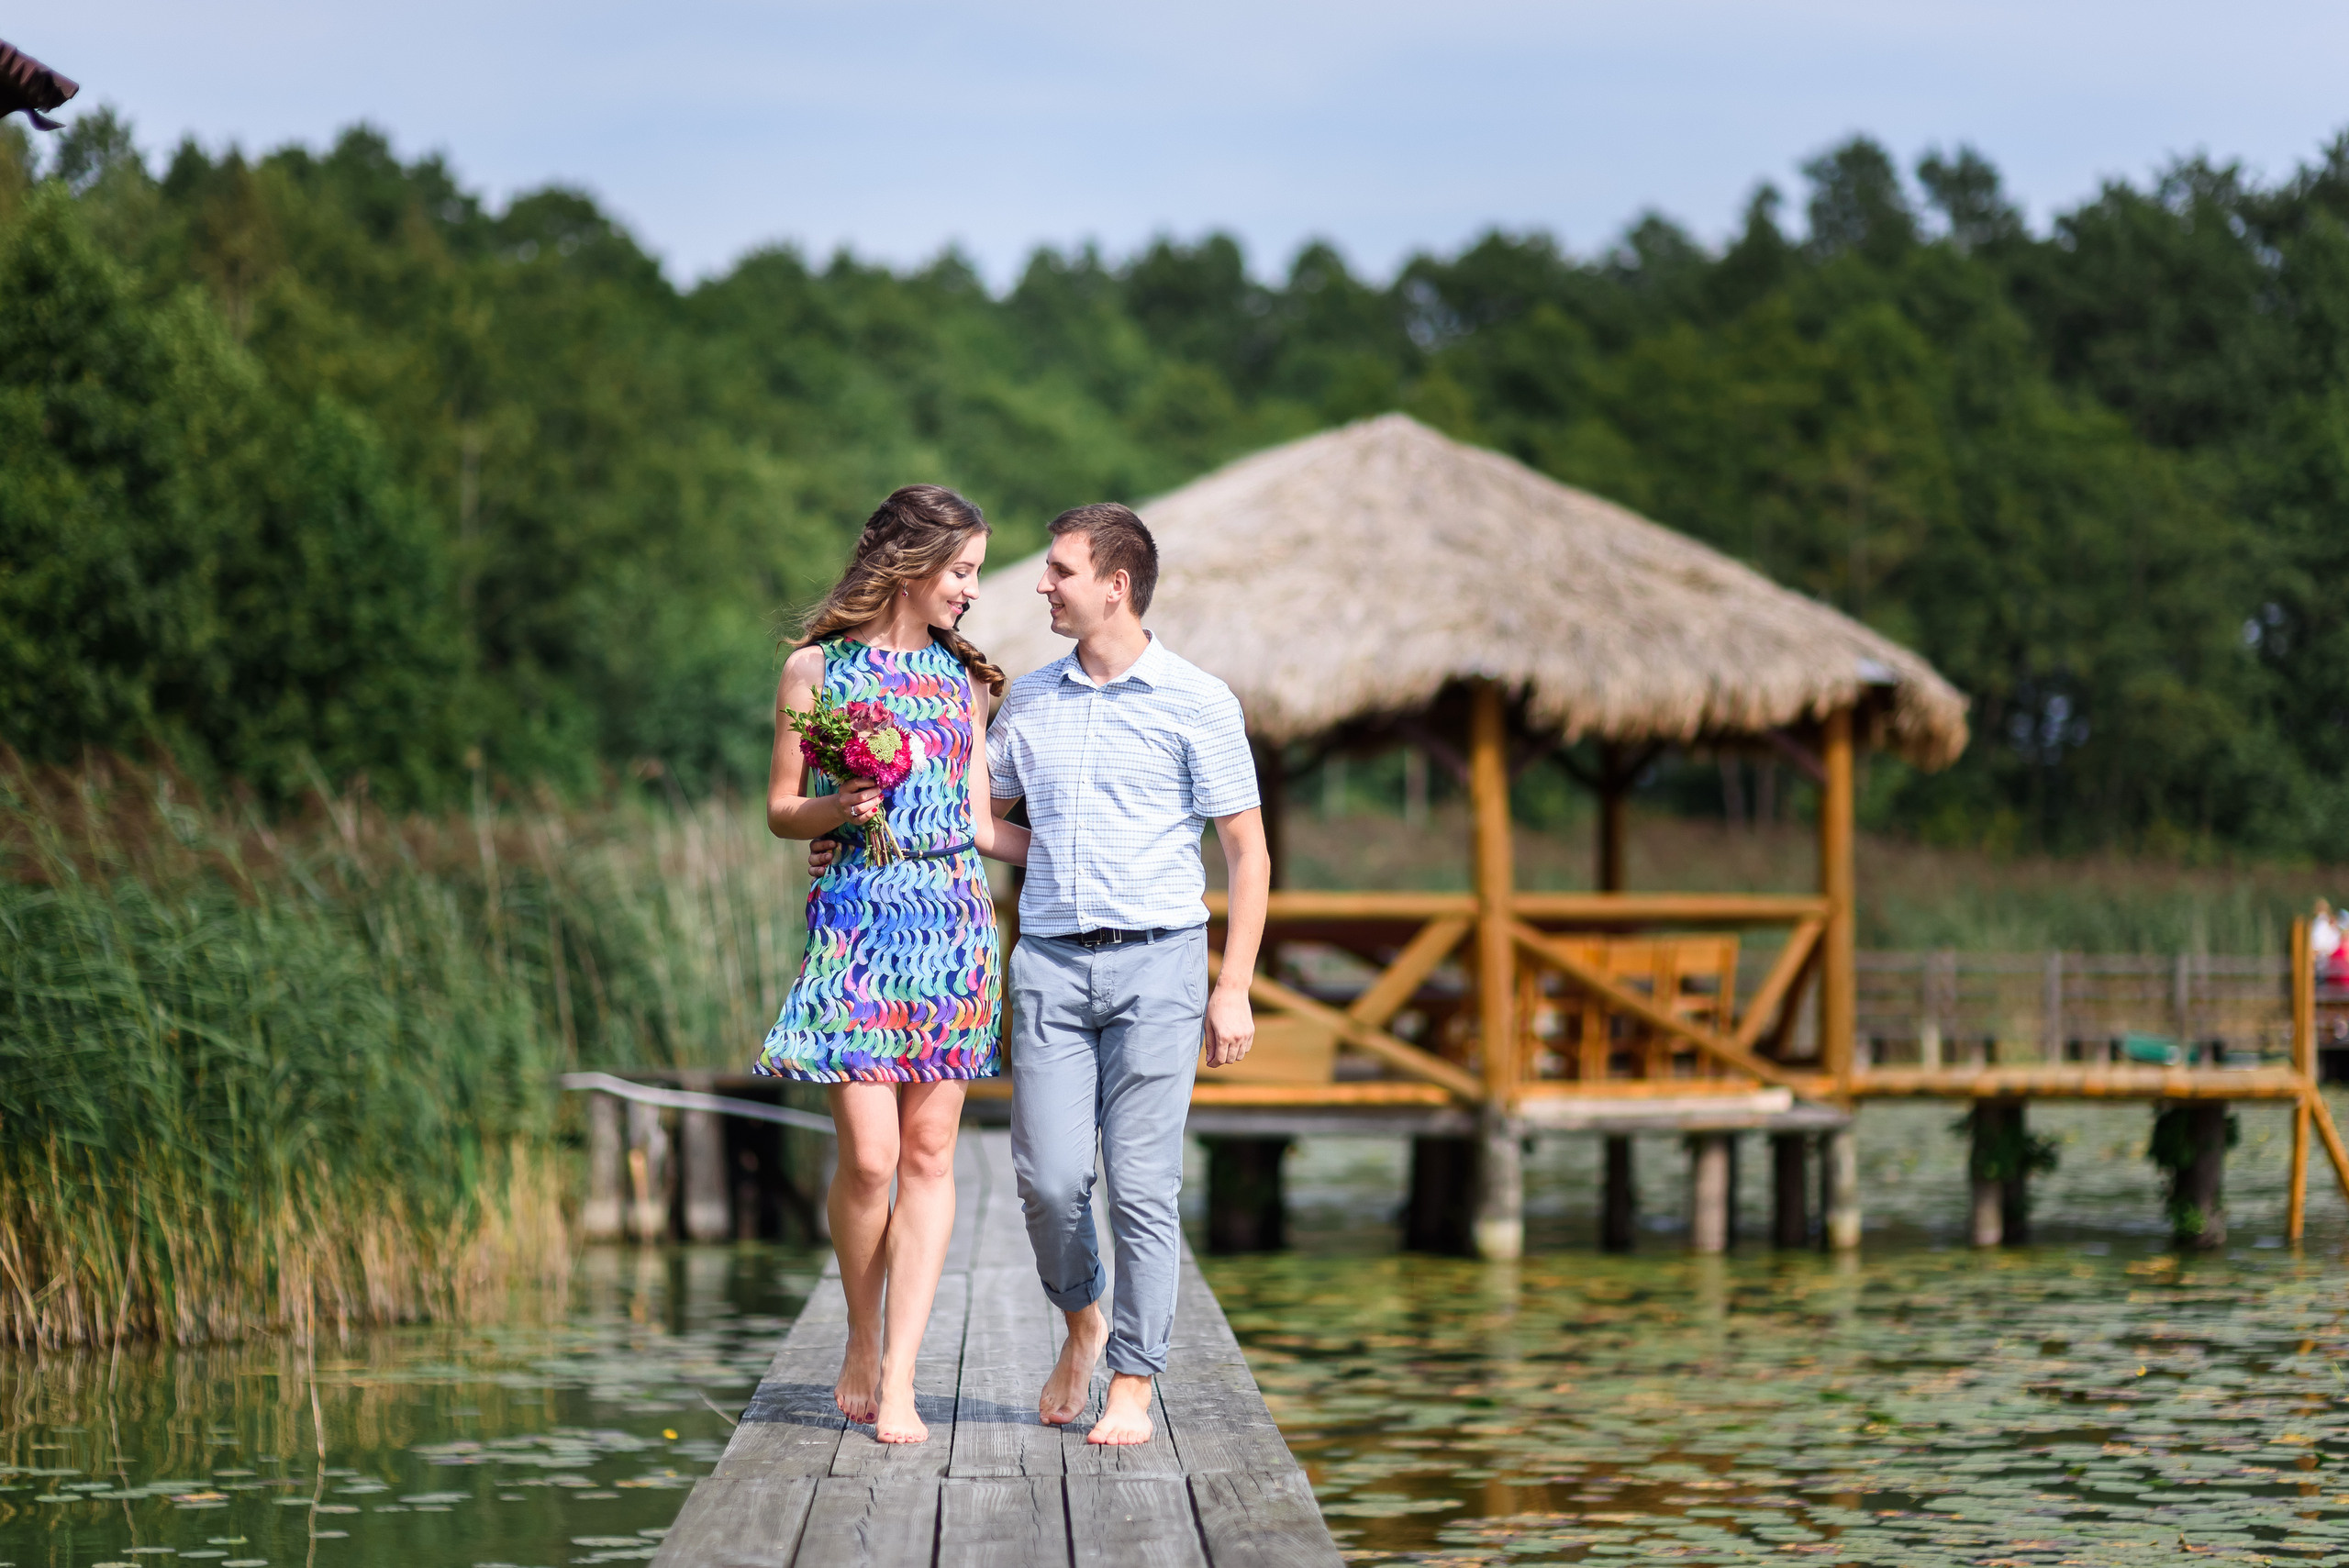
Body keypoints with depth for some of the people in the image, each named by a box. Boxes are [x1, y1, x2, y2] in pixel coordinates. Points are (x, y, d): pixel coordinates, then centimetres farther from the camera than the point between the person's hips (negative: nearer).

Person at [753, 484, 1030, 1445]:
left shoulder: (962, 678, 13)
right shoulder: (816, 668, 3)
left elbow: (979, 825, 14)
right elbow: (781, 811, 6)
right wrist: (837, 808, -14)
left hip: (952, 922, 3)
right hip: (854, 920, -3)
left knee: (929, 1152, -2)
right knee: (869, 1155, -9)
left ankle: (897, 1382, 0)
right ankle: (861, 1348, 13)